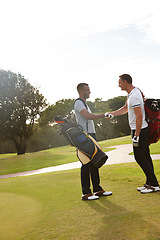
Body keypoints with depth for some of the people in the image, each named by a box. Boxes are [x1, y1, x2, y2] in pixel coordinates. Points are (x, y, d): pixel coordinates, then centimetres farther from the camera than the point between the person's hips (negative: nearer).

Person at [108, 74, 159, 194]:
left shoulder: (134, 96, -21)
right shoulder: (133, 92, 13)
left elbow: (139, 116, -24)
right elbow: (126, 108, 26)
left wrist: (136, 136, -23)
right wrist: (111, 114, 23)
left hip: (140, 130, -10)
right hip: (141, 129, 10)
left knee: (140, 157, -6)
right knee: (145, 156, 12)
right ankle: (150, 182, 20)